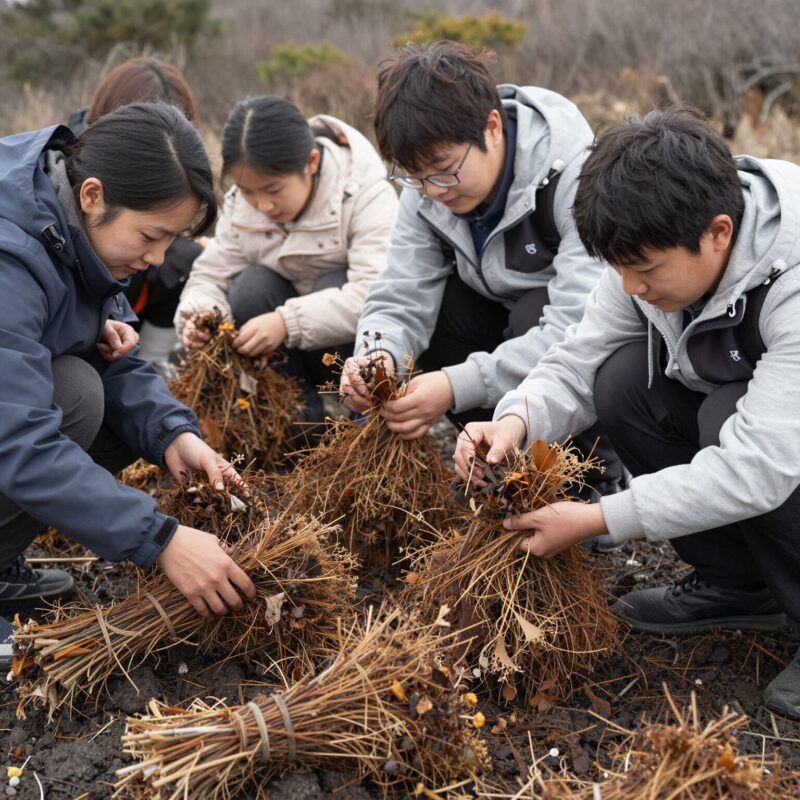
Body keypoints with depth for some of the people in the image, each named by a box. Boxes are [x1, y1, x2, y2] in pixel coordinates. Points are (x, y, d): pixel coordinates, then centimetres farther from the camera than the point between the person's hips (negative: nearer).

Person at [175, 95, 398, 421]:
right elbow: (211, 275, -7)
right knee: (250, 285, -23)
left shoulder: (366, 193, -23)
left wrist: (287, 321, -45)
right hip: (289, 352, 4)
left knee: (334, 286, -31)